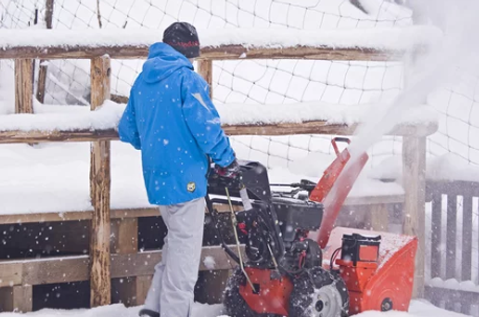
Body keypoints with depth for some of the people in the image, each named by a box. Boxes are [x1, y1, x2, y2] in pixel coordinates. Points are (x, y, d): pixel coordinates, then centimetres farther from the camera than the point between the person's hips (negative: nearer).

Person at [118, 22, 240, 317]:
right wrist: (228, 161, -5)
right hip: (185, 175, -8)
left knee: (175, 241, 21)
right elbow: (206, 126, -18)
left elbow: (128, 131, 17)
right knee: (185, 249, 0)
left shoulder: (142, 81, 10)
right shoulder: (187, 79, -14)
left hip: (156, 176, 8)